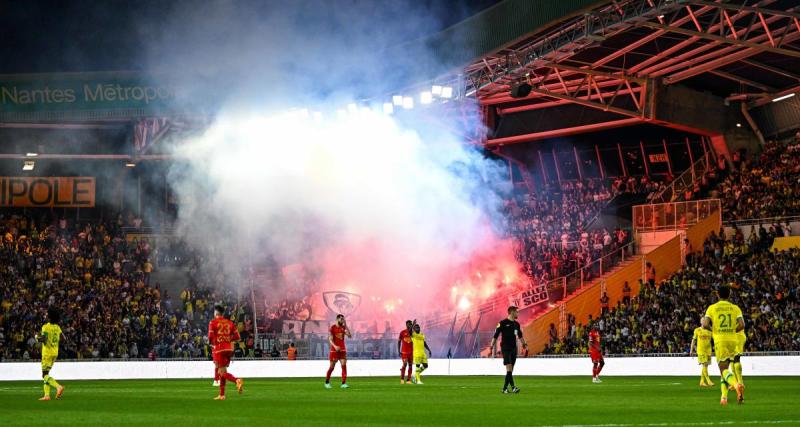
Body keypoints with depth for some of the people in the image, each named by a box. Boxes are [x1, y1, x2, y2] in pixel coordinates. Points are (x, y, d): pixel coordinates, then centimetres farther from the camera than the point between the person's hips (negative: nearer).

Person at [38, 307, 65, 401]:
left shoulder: (46, 327, -13)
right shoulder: (57, 327, 8)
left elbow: (44, 339, -23)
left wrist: (37, 338, -4)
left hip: (47, 352, -7)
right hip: (55, 353, 7)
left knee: (45, 375, -6)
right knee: (46, 374, 14)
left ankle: (58, 387, -26)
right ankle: (46, 395, 8)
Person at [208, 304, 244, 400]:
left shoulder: (213, 322, -2)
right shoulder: (229, 322, 11)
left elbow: (210, 338, -11)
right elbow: (237, 337, 6)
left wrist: (212, 342, 11)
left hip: (219, 349, -6)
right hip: (229, 348, 6)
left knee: (222, 372, -7)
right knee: (221, 371, 16)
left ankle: (237, 381, -35)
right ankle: (222, 395, 18)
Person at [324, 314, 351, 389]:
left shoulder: (343, 327, 7)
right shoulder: (333, 327, -4)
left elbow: (350, 336, -6)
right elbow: (330, 339, -9)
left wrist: (346, 326, -8)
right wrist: (335, 346, -25)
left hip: (342, 349, 3)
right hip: (334, 350, -3)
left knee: (344, 365, -9)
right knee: (332, 366, 1)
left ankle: (343, 383, -10)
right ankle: (327, 382, 18)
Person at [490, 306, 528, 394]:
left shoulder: (516, 324, 12)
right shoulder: (503, 323, -7)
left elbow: (520, 336, 25)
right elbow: (495, 336, -6)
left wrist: (524, 344, 13)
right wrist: (491, 347, -10)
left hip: (514, 348, 7)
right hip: (505, 348, -7)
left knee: (511, 370, 5)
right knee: (509, 368, -16)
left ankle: (505, 388, 10)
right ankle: (512, 387, -24)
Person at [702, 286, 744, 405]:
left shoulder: (712, 308, 1)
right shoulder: (735, 308, 6)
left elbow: (705, 324, -9)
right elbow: (742, 325, -6)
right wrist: (733, 330, 14)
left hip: (719, 340, -3)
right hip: (732, 340, 3)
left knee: (724, 369, -8)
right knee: (725, 367, 17)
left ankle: (737, 385, -39)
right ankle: (724, 396, 12)